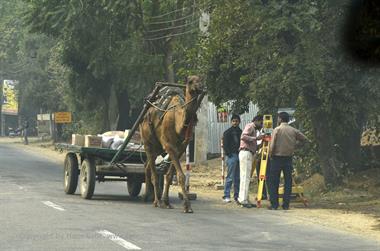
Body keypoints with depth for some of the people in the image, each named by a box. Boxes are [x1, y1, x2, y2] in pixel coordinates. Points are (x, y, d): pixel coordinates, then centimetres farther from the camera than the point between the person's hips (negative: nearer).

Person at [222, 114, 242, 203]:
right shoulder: (227, 132, 1)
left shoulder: (240, 132, 16)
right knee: (230, 177, -6)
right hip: (232, 156, -5)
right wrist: (229, 154, -13)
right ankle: (226, 196, -4)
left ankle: (237, 196, 12)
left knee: (238, 178, 7)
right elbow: (225, 145, -3)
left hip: (239, 155, 5)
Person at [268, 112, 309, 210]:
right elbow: (305, 139, 9)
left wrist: (270, 155, 2)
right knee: (288, 182, 6)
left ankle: (274, 204, 0)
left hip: (277, 158, -3)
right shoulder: (293, 130, 4)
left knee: (274, 182, 2)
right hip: (288, 158, 3)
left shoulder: (277, 130, -7)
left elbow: (272, 145, -12)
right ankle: (286, 205, 4)